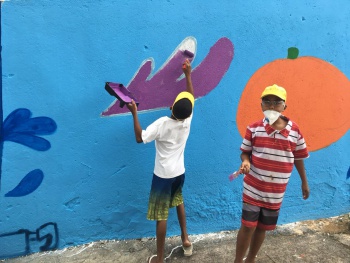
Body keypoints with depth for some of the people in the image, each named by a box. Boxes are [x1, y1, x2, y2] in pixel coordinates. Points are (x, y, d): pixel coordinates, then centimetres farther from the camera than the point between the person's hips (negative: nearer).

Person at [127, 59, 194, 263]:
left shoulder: (163, 124, -23)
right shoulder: (188, 119, -8)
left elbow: (140, 138, -24)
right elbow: (191, 97, 7)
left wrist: (134, 113, -22)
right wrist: (188, 74, 14)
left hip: (163, 175, -5)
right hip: (179, 172, 5)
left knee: (161, 215, 4)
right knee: (178, 200, 31)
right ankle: (185, 238, 36)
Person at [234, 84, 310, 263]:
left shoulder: (294, 130, -6)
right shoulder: (254, 128, -10)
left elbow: (298, 158, 6)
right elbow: (244, 152, 1)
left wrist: (304, 182, 15)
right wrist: (245, 161, -22)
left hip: (276, 191, 2)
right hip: (253, 188, -2)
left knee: (262, 227, 16)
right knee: (248, 226, 3)